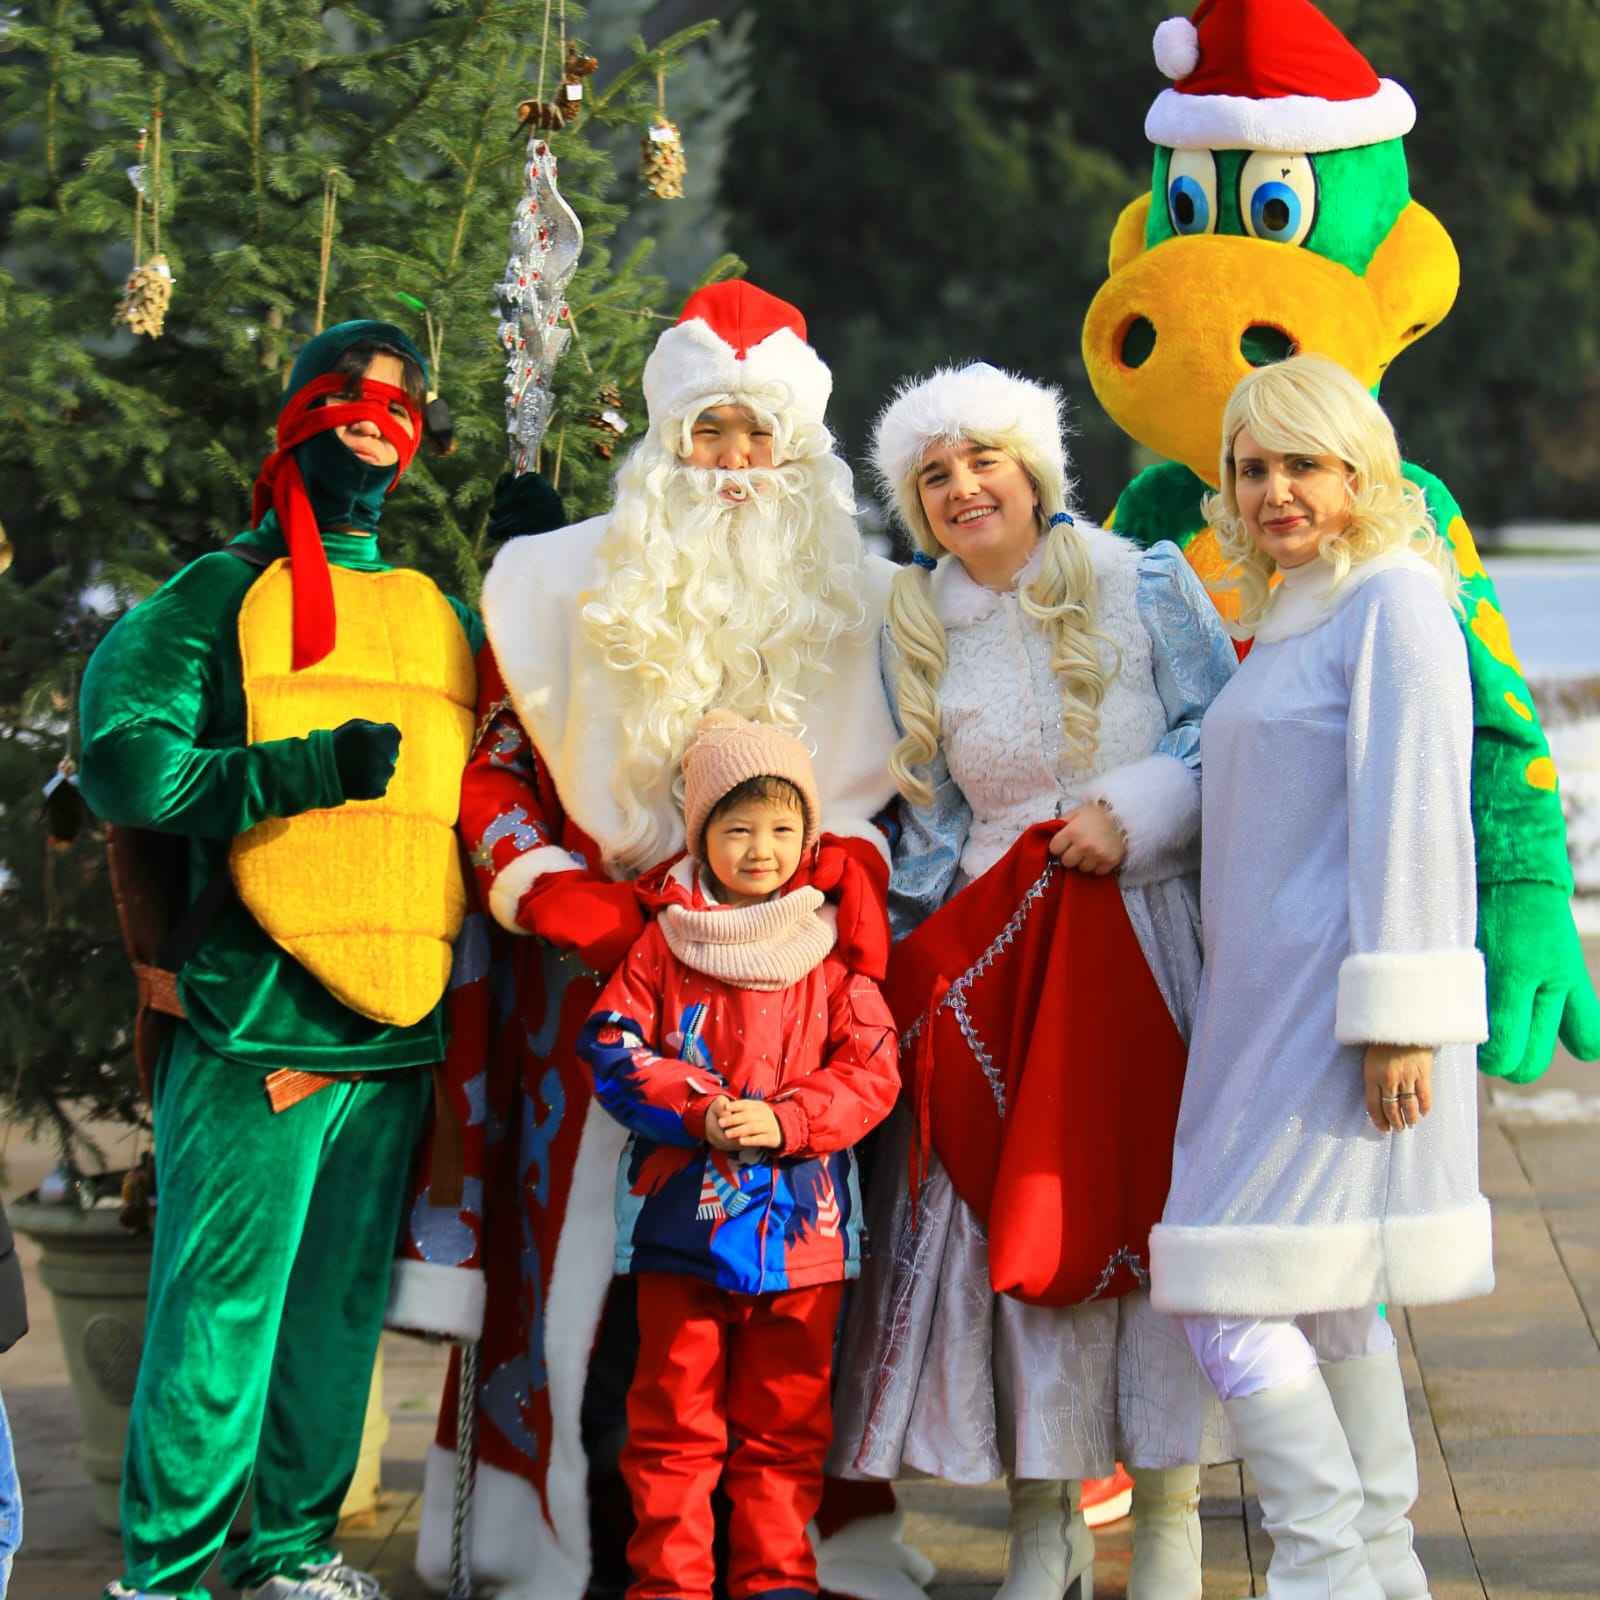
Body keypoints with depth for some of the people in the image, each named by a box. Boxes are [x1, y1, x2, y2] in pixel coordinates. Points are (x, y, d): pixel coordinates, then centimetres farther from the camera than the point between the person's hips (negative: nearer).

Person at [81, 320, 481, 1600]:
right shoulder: (226, 594, 3)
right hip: (256, 1017, -5)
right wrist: (306, 770, -13)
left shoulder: (444, 618, 19)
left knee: (343, 1307, 9)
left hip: (399, 1022, 5)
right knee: (221, 1305, -6)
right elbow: (124, 762, -7)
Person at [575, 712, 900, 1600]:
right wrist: (699, 1109, -15)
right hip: (682, 1213, -1)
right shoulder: (664, 944, 4)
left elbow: (871, 1070, 0)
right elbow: (612, 1049, -1)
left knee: (786, 1412, 7)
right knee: (675, 1410, 2)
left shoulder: (832, 951, 5)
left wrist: (784, 1119, -15)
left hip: (801, 1218, 1)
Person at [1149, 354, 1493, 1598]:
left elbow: (1415, 820, -17)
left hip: (1339, 1006, -10)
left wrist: (1398, 1019, -22)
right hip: (1272, 1003, 10)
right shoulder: (1289, 616, 19)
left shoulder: (1394, 599, -10)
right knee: (1324, 1302, 14)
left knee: (1232, 1302, -12)